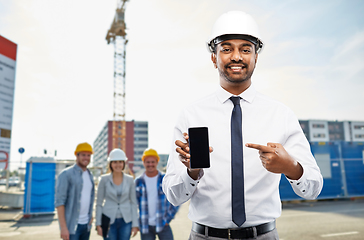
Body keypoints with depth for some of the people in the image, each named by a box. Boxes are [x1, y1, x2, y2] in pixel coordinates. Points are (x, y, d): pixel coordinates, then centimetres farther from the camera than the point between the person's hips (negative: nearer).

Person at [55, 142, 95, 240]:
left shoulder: (90, 175, 11)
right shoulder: (66, 174, -10)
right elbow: (59, 202, -14)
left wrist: (90, 216, 10)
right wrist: (63, 227, -18)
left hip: (86, 224, 6)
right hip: (71, 225, -6)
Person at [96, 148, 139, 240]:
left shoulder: (130, 180, 1)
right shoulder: (104, 179, -3)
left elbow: (133, 203, 4)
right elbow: (99, 203, 1)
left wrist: (135, 224, 0)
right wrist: (98, 224, -3)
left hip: (126, 221, 1)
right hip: (109, 220, -1)